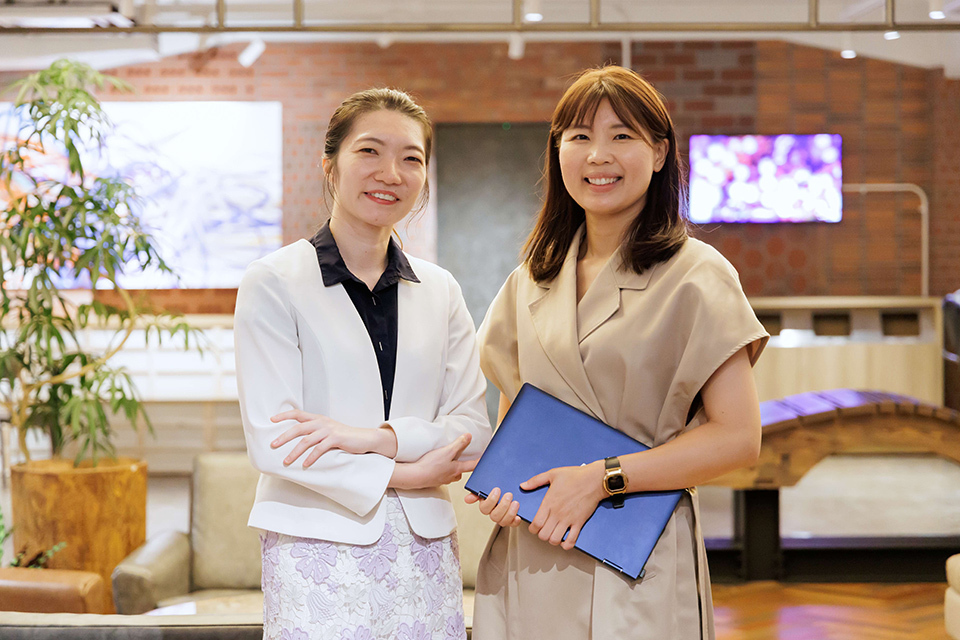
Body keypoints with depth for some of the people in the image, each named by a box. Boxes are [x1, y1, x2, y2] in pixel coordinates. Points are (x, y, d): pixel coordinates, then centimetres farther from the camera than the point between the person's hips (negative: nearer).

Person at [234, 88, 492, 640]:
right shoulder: (273, 283, -2)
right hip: (318, 548, -3)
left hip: (425, 546, 4)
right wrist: (404, 472, -10)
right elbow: (272, 442, -10)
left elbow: (473, 430, 3)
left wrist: (375, 436, -14)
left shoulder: (440, 290, 11)